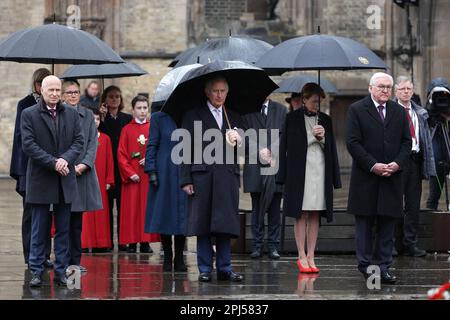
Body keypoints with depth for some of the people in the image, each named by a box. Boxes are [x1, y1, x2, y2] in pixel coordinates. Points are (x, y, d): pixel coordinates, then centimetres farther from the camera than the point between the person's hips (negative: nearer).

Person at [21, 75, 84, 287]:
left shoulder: (71, 114, 10)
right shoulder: (29, 114, -1)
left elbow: (79, 141, 4)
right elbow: (28, 145, -9)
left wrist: (66, 159, -14)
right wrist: (53, 163, -16)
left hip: (65, 181, 3)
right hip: (40, 180, -3)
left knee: (63, 230, 6)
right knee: (39, 230, 0)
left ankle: (61, 271, 12)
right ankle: (36, 272, 5)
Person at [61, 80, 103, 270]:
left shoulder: (87, 115, 12)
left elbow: (92, 142, 6)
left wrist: (85, 164, -8)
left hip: (83, 172, 4)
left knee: (77, 222, 7)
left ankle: (75, 260, 11)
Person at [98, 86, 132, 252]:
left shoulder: (127, 119, 12)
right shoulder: (100, 118, 6)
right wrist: (103, 118, -15)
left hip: (122, 169, 2)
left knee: (123, 206, -1)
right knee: (107, 206, 0)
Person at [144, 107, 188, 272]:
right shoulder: (158, 118, 2)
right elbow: (151, 146, 0)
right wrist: (151, 170, -8)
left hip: (185, 173, 2)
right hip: (164, 174, -2)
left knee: (182, 215, 1)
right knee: (165, 214, 0)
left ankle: (179, 258, 8)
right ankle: (167, 257, 8)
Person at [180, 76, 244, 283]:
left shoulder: (234, 118, 19)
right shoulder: (194, 116, 7)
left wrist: (238, 141, -3)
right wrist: (186, 179, -6)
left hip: (228, 177, 3)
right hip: (202, 176, -3)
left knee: (225, 225, 1)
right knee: (202, 224, -1)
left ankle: (225, 268, 7)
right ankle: (205, 269, 4)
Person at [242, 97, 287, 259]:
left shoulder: (281, 110, 11)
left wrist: (273, 153, -7)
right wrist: (259, 150, -11)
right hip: (255, 166, -1)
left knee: (274, 209, 0)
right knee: (257, 208, 2)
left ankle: (273, 246, 4)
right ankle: (257, 245, 6)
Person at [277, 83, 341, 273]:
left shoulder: (325, 120, 13)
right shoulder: (293, 118, 3)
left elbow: (331, 149, 14)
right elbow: (286, 146, 1)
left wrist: (322, 138, -5)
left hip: (320, 171, 3)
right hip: (299, 171, -3)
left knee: (315, 216, 3)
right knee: (301, 215, -3)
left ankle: (310, 257, 5)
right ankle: (302, 257, -2)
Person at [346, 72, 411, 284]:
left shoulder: (399, 112, 11)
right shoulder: (356, 110, -1)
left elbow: (406, 142, 10)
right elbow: (353, 142, -7)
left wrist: (397, 163, -8)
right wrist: (372, 165, -15)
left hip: (392, 177, 3)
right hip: (365, 178, -3)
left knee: (387, 225, 4)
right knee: (364, 225, 3)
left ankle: (383, 267, 7)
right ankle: (366, 265, 9)